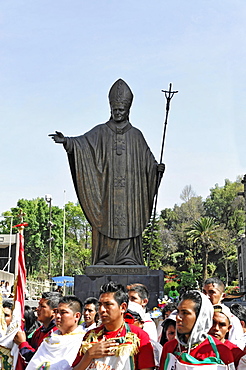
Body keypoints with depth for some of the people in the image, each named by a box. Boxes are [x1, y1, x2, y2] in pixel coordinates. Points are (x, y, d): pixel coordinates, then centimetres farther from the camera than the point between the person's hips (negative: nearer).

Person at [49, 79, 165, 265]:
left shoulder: (136, 135, 13)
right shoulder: (101, 132, 9)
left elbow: (147, 160, 11)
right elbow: (83, 142, -7)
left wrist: (157, 167, -11)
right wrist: (67, 141, -26)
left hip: (129, 191, 1)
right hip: (106, 190, 0)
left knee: (127, 224, -4)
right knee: (106, 225, -4)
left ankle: (128, 261, 0)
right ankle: (104, 262, 0)